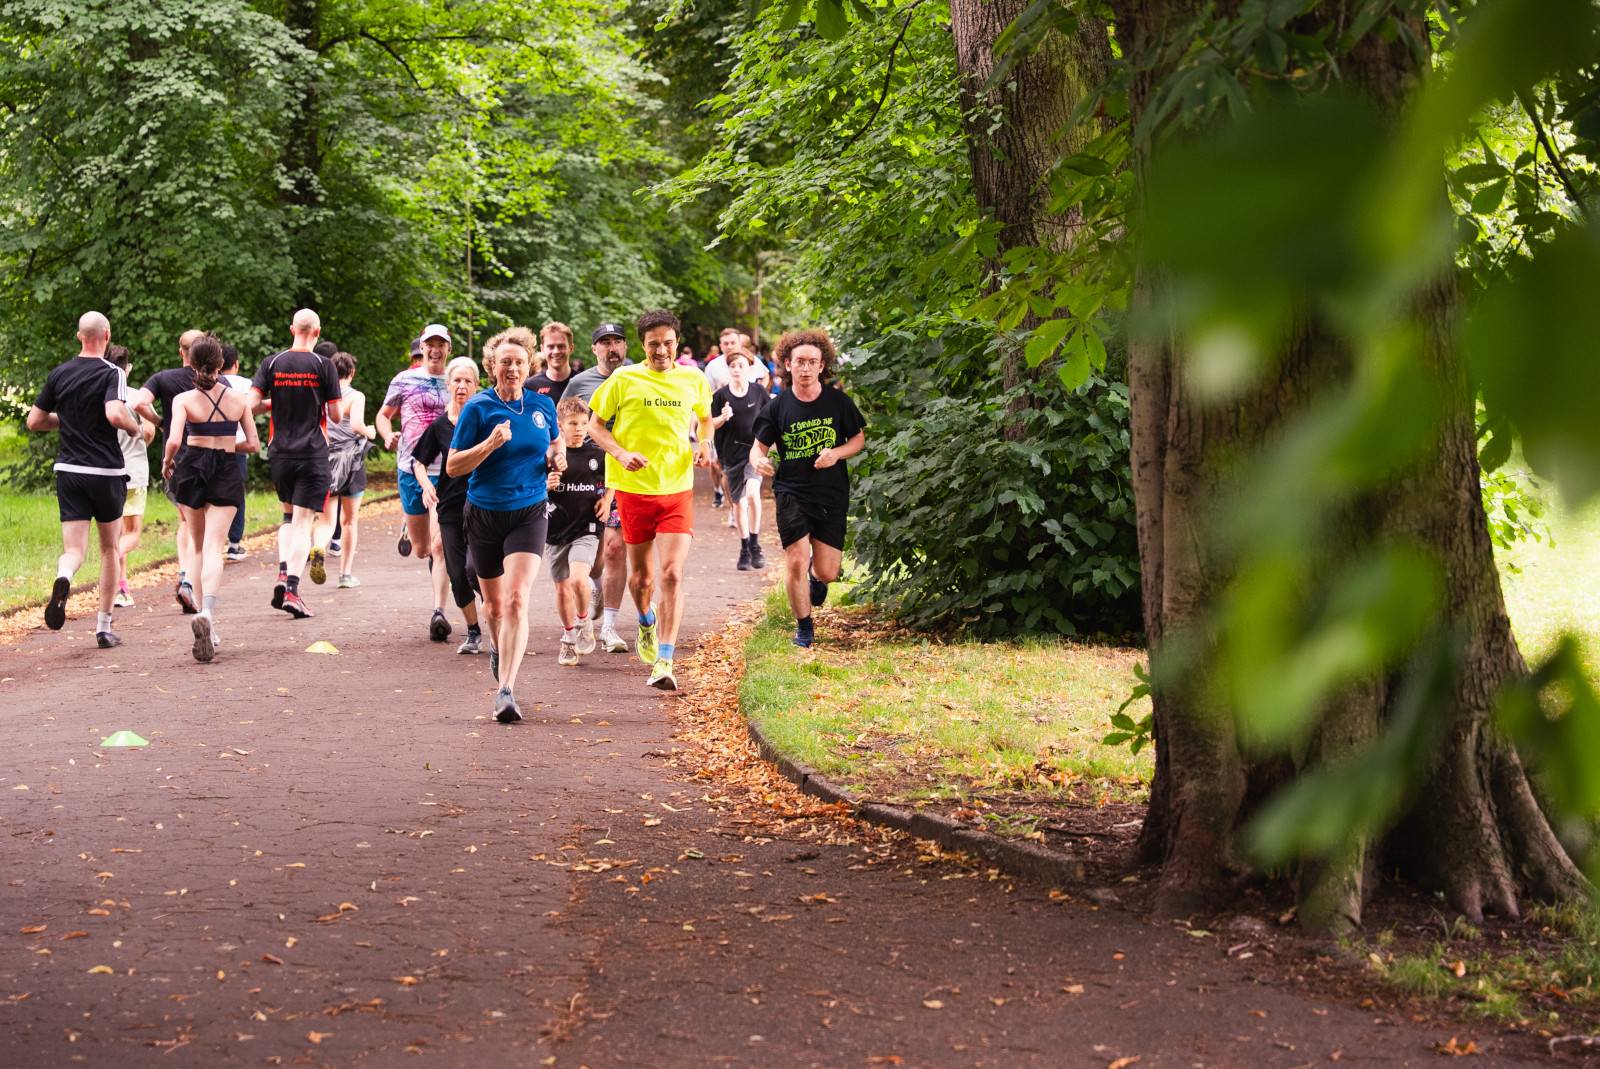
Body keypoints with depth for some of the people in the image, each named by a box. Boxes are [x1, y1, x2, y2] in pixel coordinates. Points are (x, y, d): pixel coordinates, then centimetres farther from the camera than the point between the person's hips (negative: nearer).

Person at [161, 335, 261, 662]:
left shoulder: (184, 399, -7)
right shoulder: (239, 398, 0)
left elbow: (174, 441, -19)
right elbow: (253, 444, 2)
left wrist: (166, 463, 1)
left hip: (191, 469, 0)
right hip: (226, 474, 0)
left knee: (198, 548, 17)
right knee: (214, 548, -8)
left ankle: (207, 619, 17)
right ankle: (207, 614, -32)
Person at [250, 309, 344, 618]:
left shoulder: (272, 363, 1)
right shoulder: (323, 366, -6)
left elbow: (251, 406, -4)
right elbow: (336, 416, -4)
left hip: (279, 452, 3)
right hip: (312, 453, -3)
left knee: (290, 516, 22)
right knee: (303, 522, -3)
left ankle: (282, 573, 5)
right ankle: (292, 591, -12)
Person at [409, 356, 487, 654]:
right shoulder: (439, 425, 5)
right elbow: (419, 461, 15)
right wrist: (426, 483, -5)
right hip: (450, 507, 3)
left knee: (474, 568, -17)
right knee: (457, 575, 2)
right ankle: (473, 633, 20)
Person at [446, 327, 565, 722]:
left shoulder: (542, 405, 3)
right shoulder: (478, 408, -7)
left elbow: (556, 442, 23)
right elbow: (453, 467, -8)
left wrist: (557, 458, 0)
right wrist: (490, 444, -22)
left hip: (529, 513, 0)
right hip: (485, 514, 0)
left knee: (516, 599, -18)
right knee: (494, 604, 15)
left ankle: (506, 690, -22)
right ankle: (499, 651, 50)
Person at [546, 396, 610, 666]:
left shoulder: (597, 454, 0)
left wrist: (607, 500, 1)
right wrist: (546, 485, -16)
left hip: (587, 528, -1)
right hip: (557, 529, 1)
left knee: (578, 579, -22)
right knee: (562, 589, 9)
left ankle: (584, 621, 6)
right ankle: (569, 638, 30)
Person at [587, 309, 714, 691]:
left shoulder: (693, 380, 4)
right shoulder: (624, 380, -3)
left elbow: (704, 417, 24)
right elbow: (595, 424, 4)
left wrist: (705, 443, 3)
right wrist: (620, 453, -13)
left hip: (677, 490, 0)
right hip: (633, 488, 0)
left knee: (672, 575, -14)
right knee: (641, 577, 11)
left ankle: (664, 662, -14)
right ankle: (646, 623, 46)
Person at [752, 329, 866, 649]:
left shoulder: (838, 401, -4)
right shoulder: (778, 407, -4)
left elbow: (859, 439, 7)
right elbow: (759, 445, 4)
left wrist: (836, 453, -14)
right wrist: (759, 461, -20)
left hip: (832, 496, 1)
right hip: (791, 492, 0)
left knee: (827, 573, 0)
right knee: (796, 561, -11)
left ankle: (816, 575, 42)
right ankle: (804, 627, 14)